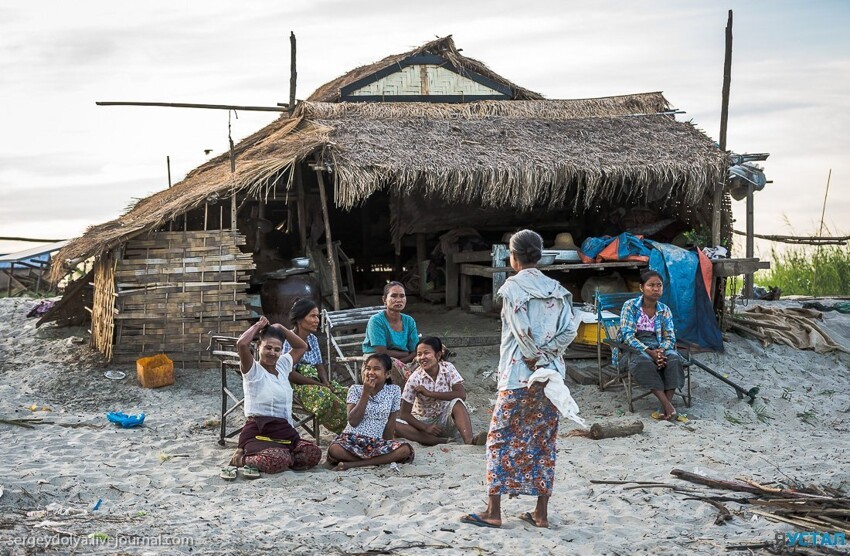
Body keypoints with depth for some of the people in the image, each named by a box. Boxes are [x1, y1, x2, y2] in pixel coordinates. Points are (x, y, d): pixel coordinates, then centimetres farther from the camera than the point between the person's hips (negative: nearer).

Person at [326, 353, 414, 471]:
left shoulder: (394, 391, 4)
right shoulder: (355, 389, 3)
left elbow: (390, 423, 9)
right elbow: (353, 421, -9)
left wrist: (386, 447, 6)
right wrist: (366, 393, -10)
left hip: (376, 442, 2)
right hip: (351, 439, -1)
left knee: (406, 450, -27)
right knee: (334, 450, -36)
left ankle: (352, 464, -25)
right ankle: (384, 460, -20)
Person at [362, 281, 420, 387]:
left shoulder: (409, 321, 7)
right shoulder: (376, 321, -10)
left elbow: (416, 352, 1)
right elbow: (382, 352, -16)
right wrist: (406, 354, -5)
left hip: (403, 363, 5)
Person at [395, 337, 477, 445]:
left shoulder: (448, 368, -11)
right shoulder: (415, 378, -14)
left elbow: (462, 395, -24)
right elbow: (405, 414, -13)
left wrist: (429, 393, -26)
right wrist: (425, 428, -28)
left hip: (445, 420, 0)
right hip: (423, 422, 0)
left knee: (457, 403, -30)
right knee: (395, 425, -31)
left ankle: (469, 442, -43)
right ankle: (444, 441, -32)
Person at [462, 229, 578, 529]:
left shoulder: (513, 286, -9)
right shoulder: (556, 289, 8)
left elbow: (523, 331, -17)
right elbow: (569, 331, -1)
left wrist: (535, 361, -7)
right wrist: (545, 357, -3)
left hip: (519, 375, -6)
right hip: (552, 376, 6)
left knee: (500, 439, 4)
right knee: (543, 442, 11)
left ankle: (493, 511, 4)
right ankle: (541, 513, 13)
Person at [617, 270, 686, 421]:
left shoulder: (664, 310, 11)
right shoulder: (630, 306, -1)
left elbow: (670, 337, 5)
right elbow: (628, 335, -11)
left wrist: (661, 350, -20)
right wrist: (649, 352, -23)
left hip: (657, 348, 4)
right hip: (633, 349, -3)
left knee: (674, 358, -30)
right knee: (643, 361, -39)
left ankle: (665, 407, -39)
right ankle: (668, 406, -44)